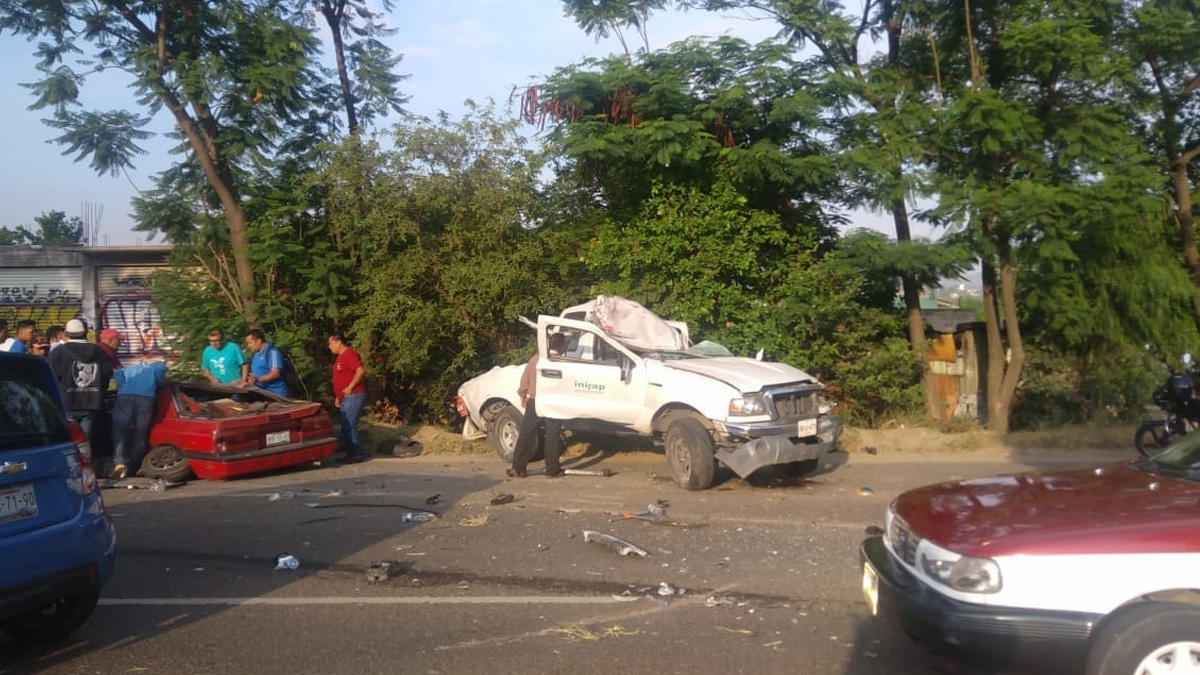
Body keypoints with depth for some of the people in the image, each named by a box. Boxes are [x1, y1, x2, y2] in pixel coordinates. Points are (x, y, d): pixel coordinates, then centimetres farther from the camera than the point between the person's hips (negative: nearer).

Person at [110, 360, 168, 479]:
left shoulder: (127, 369, 36)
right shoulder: (154, 367, 33)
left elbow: (118, 373, 12)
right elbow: (161, 367, 7)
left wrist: (124, 388, 13)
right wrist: (161, 383, 20)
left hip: (125, 396, 1)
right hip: (146, 397, -1)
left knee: (119, 430, 1)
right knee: (140, 433, 7)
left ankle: (119, 462, -17)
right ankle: (130, 468, 6)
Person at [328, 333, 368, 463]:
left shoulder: (349, 353, -12)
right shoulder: (340, 357, 19)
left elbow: (360, 370, -23)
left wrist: (350, 387, -22)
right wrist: (338, 397, 21)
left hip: (353, 396, -10)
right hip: (344, 397, 10)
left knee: (349, 426, -11)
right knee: (347, 427, 11)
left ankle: (359, 454, -6)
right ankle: (352, 453, 16)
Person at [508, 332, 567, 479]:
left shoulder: (536, 359, 1)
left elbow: (524, 379, 5)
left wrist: (523, 395, 18)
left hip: (534, 402, 2)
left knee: (526, 436, 6)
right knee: (552, 438, 7)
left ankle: (518, 469, 5)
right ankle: (553, 470, 9)